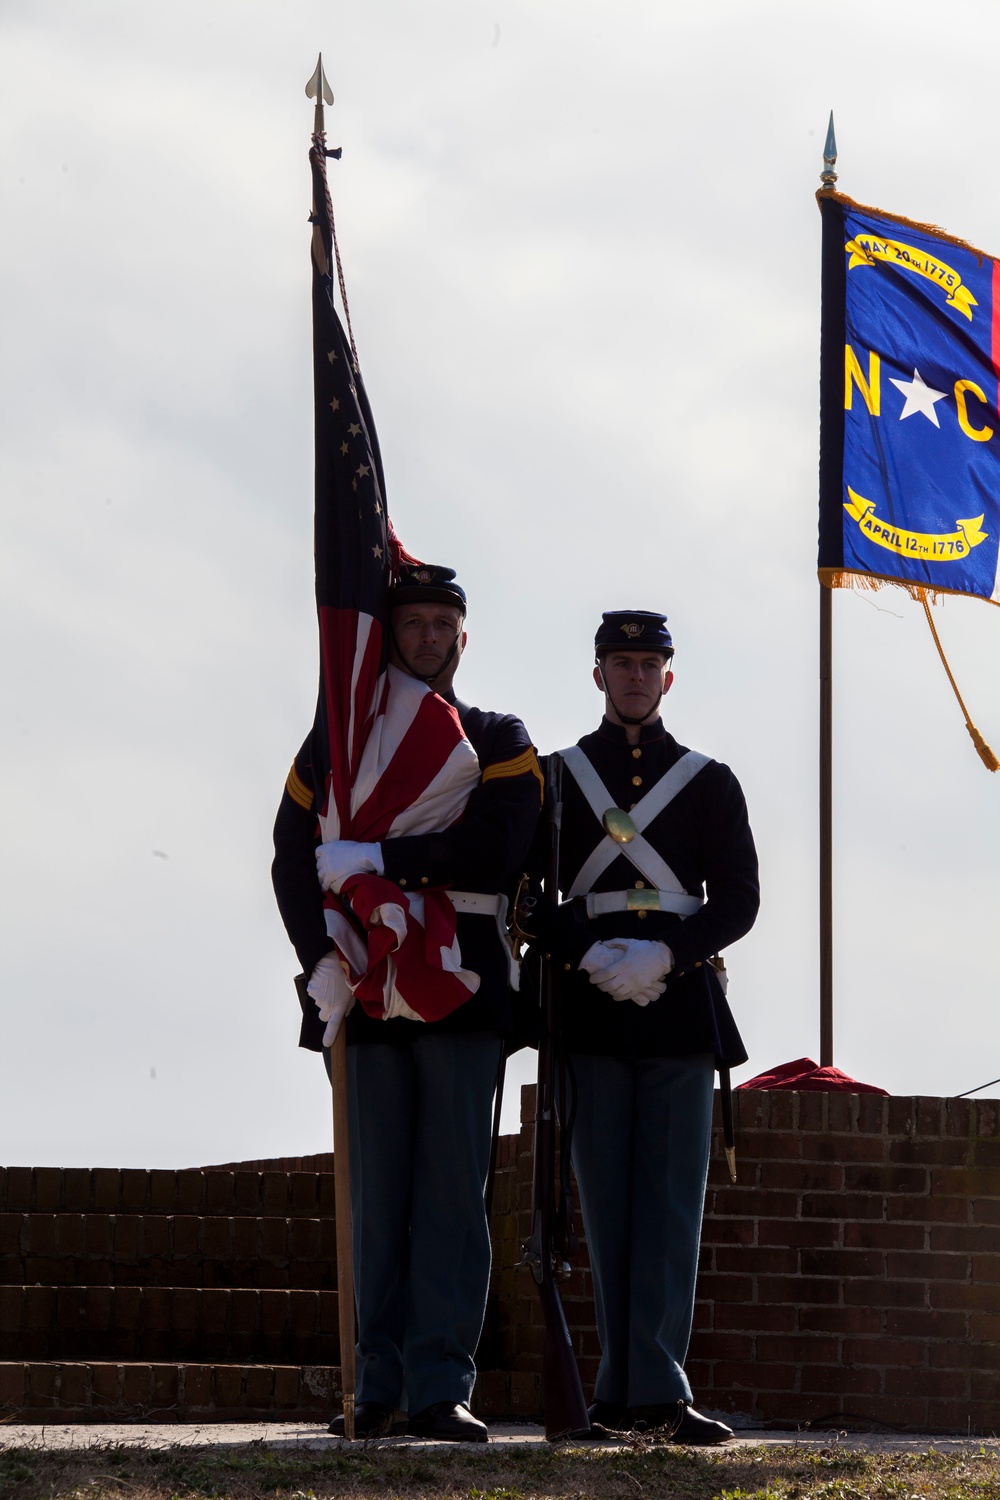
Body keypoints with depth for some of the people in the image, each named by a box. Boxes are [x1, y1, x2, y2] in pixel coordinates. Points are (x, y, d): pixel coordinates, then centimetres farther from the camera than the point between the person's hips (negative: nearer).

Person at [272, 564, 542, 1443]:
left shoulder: (501, 743, 9)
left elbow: (498, 850, -10)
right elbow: (294, 862, 4)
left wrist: (379, 859, -15)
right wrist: (321, 960, -11)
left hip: (464, 985, -1)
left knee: (453, 1187, -6)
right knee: (379, 1194, 2)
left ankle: (441, 1386, -8)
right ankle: (382, 1386, 4)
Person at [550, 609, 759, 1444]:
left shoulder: (710, 783, 11)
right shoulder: (556, 779, 11)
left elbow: (738, 899, 5)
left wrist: (665, 955, -12)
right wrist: (588, 956, -12)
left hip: (681, 1007, 0)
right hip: (590, 1007, 0)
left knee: (671, 1202, -8)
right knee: (609, 1208, -1)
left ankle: (645, 1390, -12)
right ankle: (649, 1390, 1)